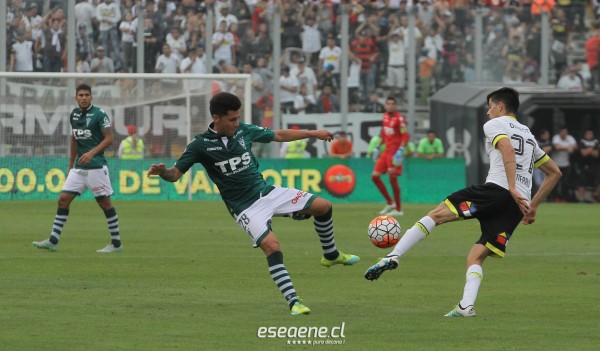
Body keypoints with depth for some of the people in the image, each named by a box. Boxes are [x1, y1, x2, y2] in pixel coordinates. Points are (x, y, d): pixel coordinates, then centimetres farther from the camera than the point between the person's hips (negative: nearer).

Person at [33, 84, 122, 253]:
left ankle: (116, 243, 7)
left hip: (96, 167, -7)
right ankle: (52, 241, 2)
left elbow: (109, 139, -11)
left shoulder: (99, 114, -10)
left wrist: (91, 153, -23)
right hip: (78, 168, 7)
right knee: (63, 199, 1)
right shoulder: (74, 114, 10)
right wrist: (70, 165, 22)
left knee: (105, 203, -2)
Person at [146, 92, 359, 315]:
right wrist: (162, 172, -35)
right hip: (246, 208, -6)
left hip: (267, 192, 6)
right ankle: (293, 303, -26)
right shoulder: (201, 145, -11)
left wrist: (313, 134, 19)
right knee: (271, 245, -29)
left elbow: (279, 136, 15)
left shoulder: (243, 130, 2)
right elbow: (175, 173, -11)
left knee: (323, 206, 0)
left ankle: (331, 255, 26)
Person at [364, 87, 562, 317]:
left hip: (497, 189, -6)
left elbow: (507, 149, -13)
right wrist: (532, 207, 33)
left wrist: (513, 190, -21)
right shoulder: (528, 135, 33)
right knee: (476, 258, 6)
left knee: (436, 215, -2)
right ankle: (466, 305, -16)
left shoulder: (495, 124, 10)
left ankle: (393, 257, -15)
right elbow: (555, 173, 35)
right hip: (517, 207, 6)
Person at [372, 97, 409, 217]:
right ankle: (390, 203, 16)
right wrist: (377, 147, 21)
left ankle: (398, 209, 5)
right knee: (375, 176, 3)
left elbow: (405, 136, -15)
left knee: (393, 179, -7)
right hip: (386, 151, 8)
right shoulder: (385, 115, 12)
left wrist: (400, 150, -24)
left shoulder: (399, 118, -11)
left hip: (395, 152, -8)